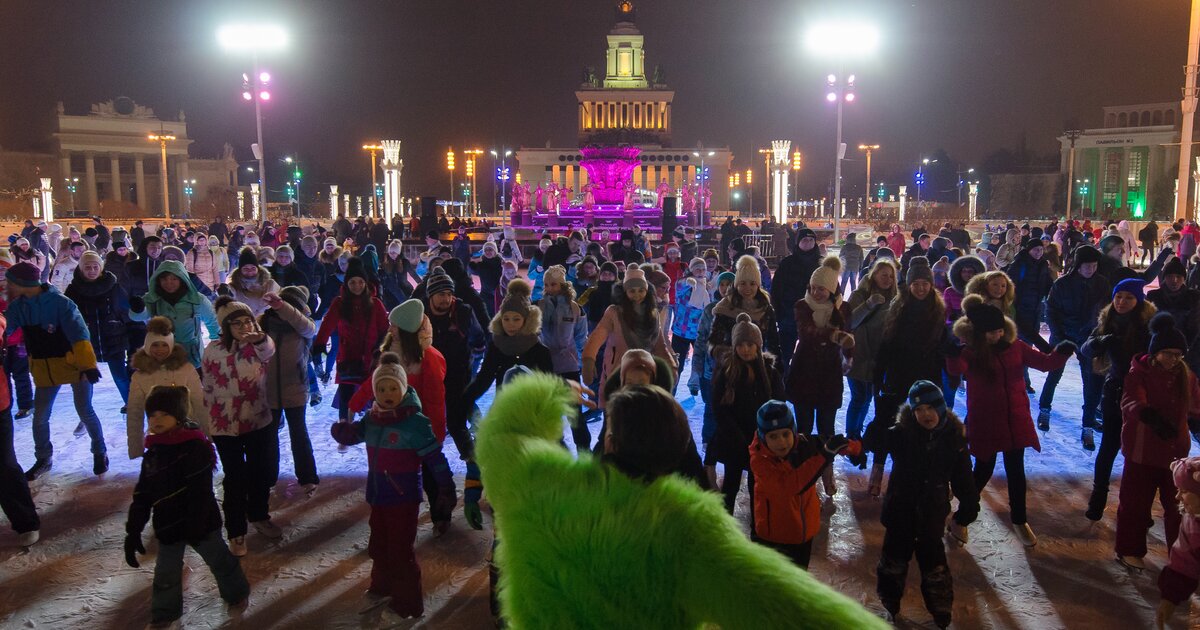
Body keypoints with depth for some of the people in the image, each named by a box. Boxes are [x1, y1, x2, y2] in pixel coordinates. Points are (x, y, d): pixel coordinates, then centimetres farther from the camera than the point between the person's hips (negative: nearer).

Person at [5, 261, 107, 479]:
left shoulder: (60, 302, -20)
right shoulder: (17, 306, -2)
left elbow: (79, 334, -24)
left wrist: (88, 364, -29)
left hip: (73, 363, -5)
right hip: (44, 369, 6)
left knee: (85, 411, 0)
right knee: (40, 416, 9)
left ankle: (100, 453, 19)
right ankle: (43, 459, 27)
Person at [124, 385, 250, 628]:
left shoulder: (195, 448, -19)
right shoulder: (153, 452, 3)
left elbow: (200, 493, -23)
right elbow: (142, 495, 7)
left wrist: (195, 526, -26)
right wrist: (133, 531, 4)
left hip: (200, 523, -6)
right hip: (167, 526, 6)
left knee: (220, 561, 14)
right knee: (165, 574, 15)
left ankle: (237, 594, 36)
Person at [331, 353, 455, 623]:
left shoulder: (415, 422, -19)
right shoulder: (371, 419, 0)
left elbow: (435, 458, -16)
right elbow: (350, 435, 10)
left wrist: (446, 490, -16)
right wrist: (340, 429, -14)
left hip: (403, 499, -7)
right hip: (378, 496, 7)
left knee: (401, 552, 4)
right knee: (379, 547, 23)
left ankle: (408, 605, 20)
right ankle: (382, 587, 46)